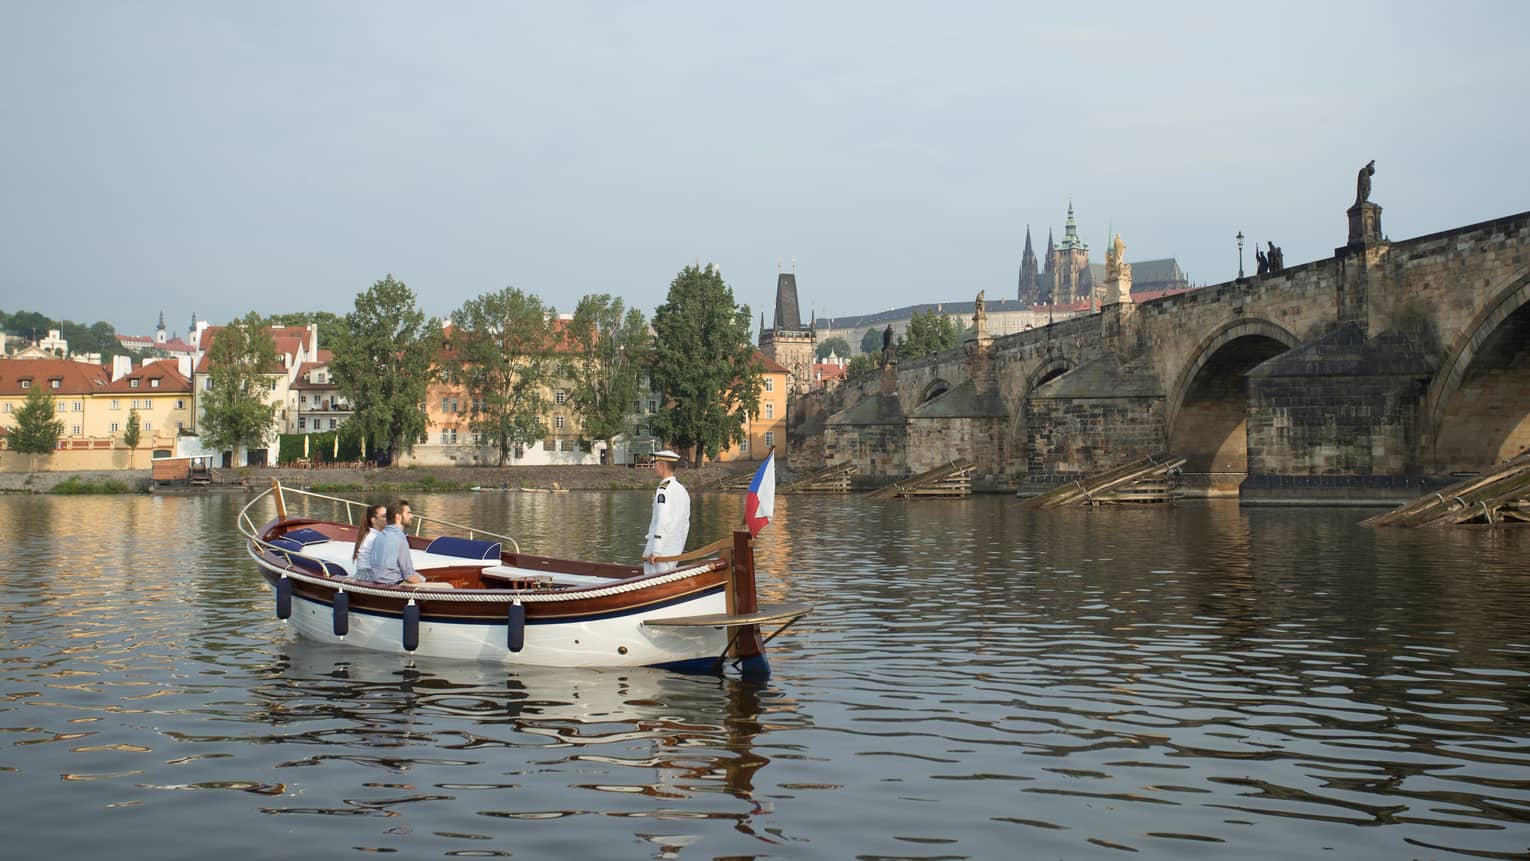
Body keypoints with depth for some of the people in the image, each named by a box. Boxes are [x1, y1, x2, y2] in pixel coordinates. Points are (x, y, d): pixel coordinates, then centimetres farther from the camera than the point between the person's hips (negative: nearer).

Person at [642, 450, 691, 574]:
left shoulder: (664, 490, -14)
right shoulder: (682, 489, 13)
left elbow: (662, 522, -21)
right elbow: (685, 524, 17)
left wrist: (655, 552, -21)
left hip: (660, 550, -9)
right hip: (675, 552, 9)